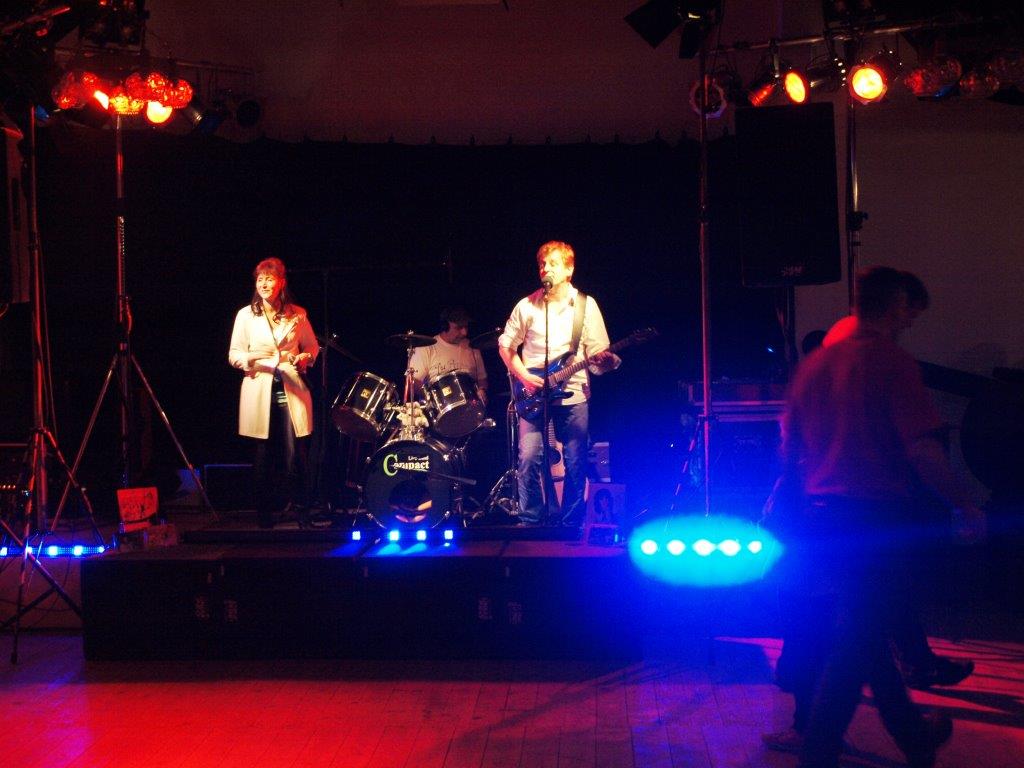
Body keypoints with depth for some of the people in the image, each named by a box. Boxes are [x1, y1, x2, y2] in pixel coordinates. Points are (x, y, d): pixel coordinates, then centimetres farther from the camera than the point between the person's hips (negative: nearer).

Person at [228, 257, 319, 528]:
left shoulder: (298, 315, 8)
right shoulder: (246, 315, 6)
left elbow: (312, 346, 18)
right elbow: (233, 355, 5)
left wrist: (305, 358, -4)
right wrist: (252, 357, -15)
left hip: (292, 391, 0)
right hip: (259, 391, 0)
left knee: (295, 453, -7)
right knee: (263, 455, 1)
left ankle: (301, 511, 6)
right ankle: (264, 513, 12)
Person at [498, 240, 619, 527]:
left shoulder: (586, 305, 3)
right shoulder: (527, 306, 4)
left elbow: (598, 353, 2)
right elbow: (506, 344, 10)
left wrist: (606, 360, -22)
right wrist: (523, 376, -4)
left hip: (573, 394, 0)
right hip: (533, 394, 0)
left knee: (576, 465, 2)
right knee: (529, 458, -8)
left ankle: (570, 524, 15)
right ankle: (530, 522, 5)